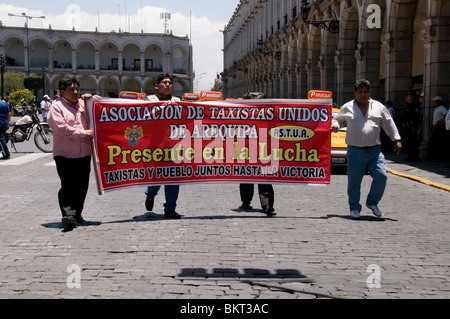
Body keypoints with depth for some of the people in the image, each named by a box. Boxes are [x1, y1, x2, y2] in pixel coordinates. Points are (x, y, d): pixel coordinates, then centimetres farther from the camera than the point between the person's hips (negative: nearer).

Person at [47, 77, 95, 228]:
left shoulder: (83, 104, 15)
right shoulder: (57, 106, 0)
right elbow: (61, 127, -12)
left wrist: (91, 99, 4)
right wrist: (83, 132, -13)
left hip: (84, 153, 5)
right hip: (65, 154, -5)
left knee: (82, 186, 8)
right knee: (68, 185, -12)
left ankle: (77, 213, 21)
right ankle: (68, 214, -15)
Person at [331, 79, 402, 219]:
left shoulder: (378, 107, 12)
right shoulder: (347, 108, 8)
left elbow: (389, 124, 16)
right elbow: (338, 119, 19)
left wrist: (397, 139, 10)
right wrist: (335, 125, -5)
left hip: (375, 150, 2)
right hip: (355, 151, -1)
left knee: (381, 176, -8)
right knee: (354, 181, 0)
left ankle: (372, 202, 15)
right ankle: (354, 208, 17)